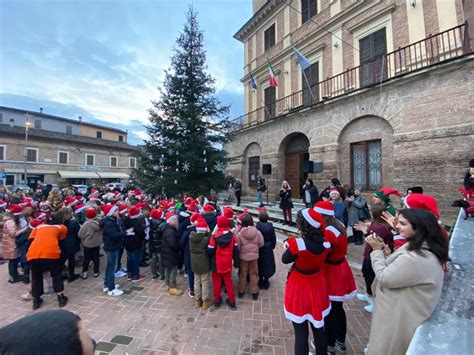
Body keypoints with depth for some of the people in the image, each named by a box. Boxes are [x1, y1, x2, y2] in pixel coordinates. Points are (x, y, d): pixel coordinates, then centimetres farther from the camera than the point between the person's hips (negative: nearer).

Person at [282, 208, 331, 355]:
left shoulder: (297, 244, -28)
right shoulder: (325, 243, -12)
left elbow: (285, 260, -10)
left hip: (300, 290, -5)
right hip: (317, 288, 5)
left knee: (300, 332, 13)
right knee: (318, 327, 25)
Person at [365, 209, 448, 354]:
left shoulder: (415, 259, -35)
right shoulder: (425, 249, -1)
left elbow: (384, 278, -24)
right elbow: (396, 271, 6)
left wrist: (377, 250, -18)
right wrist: (388, 255, -7)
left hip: (399, 317, -8)